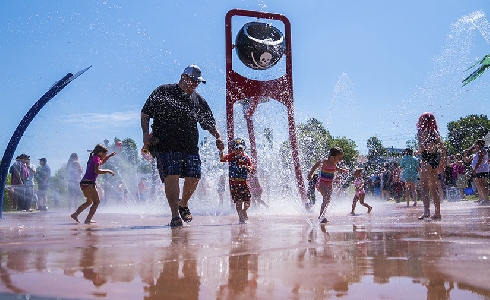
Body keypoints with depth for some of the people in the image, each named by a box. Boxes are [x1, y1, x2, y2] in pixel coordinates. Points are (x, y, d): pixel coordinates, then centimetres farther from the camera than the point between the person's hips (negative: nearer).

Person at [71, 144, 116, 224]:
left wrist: (110, 156, 31)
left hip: (83, 183, 10)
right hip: (89, 183, -10)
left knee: (89, 201, 25)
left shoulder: (93, 158, 18)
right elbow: (97, 171, -24)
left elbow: (101, 162, 39)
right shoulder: (96, 158, -10)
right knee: (96, 201, -1)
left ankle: (75, 214, 22)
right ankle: (88, 219, -5)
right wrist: (108, 170, -15)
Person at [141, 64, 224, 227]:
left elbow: (210, 123, 21)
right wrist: (146, 133, -6)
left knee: (194, 177, -1)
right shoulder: (163, 91, 4)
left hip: (190, 147, 5)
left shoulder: (198, 100, 16)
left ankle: (184, 205, 26)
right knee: (171, 177, -15)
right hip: (165, 145, -4)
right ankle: (175, 215, -12)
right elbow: (145, 113, 5)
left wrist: (218, 137, 5)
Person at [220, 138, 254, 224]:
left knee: (247, 200, 2)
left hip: (244, 181, 3)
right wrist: (221, 152, -37)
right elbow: (222, 158, -18)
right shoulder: (231, 156, -2)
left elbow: (251, 165, 8)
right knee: (238, 201, -6)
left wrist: (250, 168, -15)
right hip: (233, 182, -3)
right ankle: (241, 217, 7)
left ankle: (244, 212, 31)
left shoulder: (246, 157, 5)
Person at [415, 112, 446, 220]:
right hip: (435, 159, 7)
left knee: (424, 187, -11)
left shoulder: (422, 131, -5)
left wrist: (417, 152, 3)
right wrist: (442, 162, 19)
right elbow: (443, 148, 14)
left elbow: (423, 146, -17)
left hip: (427, 159, -7)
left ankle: (426, 211, -26)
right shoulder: (435, 133, 14)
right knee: (433, 189, 14)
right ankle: (437, 213, 16)